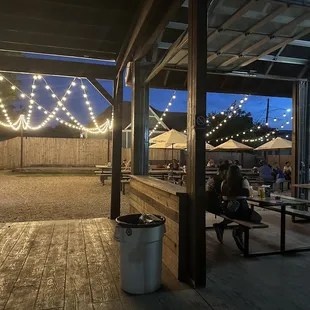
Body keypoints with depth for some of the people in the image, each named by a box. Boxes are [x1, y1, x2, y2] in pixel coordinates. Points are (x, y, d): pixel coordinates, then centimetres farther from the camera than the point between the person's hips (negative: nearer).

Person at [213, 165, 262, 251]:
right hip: (241, 208, -5)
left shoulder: (224, 183, 5)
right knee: (258, 218, 10)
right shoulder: (243, 181, -4)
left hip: (227, 209, 6)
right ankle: (238, 231, -7)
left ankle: (221, 225, 19)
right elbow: (247, 194, -1)